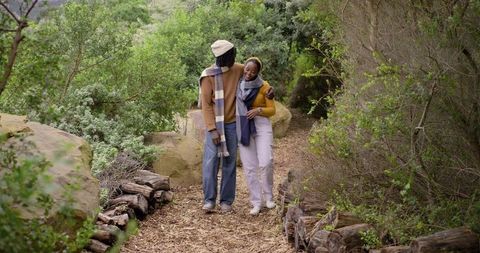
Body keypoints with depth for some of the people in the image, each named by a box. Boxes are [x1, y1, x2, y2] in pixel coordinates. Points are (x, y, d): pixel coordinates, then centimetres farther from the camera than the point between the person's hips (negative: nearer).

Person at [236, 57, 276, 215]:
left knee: (266, 163, -13)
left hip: (261, 126, -2)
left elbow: (272, 110, 1)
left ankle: (268, 196, 9)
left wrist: (259, 110, -16)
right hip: (243, 128, 2)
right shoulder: (237, 84, 4)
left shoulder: (264, 87, -4)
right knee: (249, 166, 0)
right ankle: (256, 202, 7)